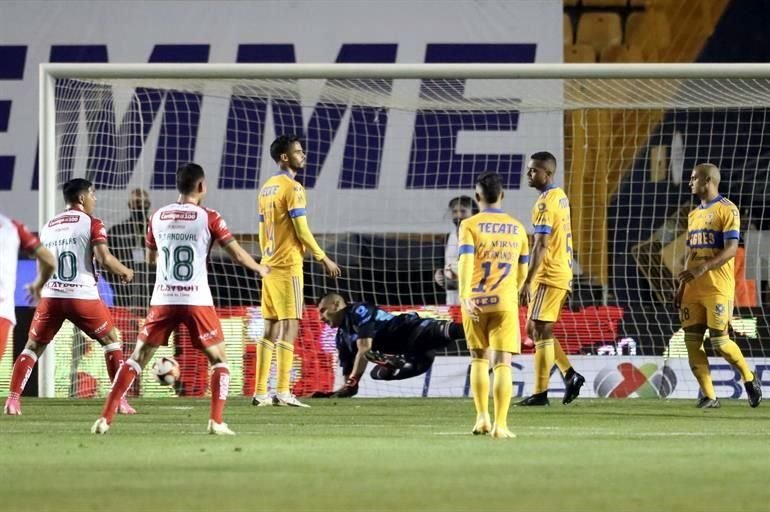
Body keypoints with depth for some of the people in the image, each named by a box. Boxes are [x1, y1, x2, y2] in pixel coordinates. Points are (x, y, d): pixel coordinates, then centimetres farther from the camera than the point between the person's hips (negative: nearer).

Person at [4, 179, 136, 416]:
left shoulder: (48, 227, 14)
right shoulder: (91, 224, -1)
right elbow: (104, 258, -13)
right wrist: (125, 271, 5)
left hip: (51, 296, 4)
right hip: (82, 296, -4)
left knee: (33, 347, 12)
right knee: (111, 340, 13)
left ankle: (13, 400, -2)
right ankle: (121, 401, 6)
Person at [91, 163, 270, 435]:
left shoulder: (157, 217, 8)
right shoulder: (208, 218, -3)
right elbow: (237, 253, 0)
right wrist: (260, 268, 19)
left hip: (163, 300, 3)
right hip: (197, 301, -3)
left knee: (138, 358, 7)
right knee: (219, 359, 11)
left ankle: (105, 418, -2)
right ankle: (216, 422, -2)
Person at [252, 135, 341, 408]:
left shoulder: (267, 188, 14)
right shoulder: (292, 188, -11)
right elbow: (302, 230, -15)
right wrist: (323, 258, -8)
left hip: (270, 266, 8)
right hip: (288, 267, -8)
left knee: (271, 328, 10)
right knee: (289, 327, -8)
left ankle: (260, 392, 9)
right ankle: (282, 392, -12)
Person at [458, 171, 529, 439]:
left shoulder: (470, 225, 0)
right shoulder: (517, 228, 10)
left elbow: (466, 262, -14)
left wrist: (465, 296, -21)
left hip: (476, 302, -1)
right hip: (505, 302, 1)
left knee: (479, 359, 16)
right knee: (502, 363, -2)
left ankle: (482, 417, 15)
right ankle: (500, 424, -10)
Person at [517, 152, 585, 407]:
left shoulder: (545, 203, -16)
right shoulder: (560, 197, 14)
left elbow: (541, 246, -21)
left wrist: (527, 282, -22)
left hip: (548, 276, -10)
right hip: (562, 273, 10)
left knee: (540, 331, -6)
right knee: (535, 329, 15)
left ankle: (540, 393, -5)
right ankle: (570, 374, 10)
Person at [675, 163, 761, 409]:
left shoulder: (727, 210, -5)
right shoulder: (694, 215, 19)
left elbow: (731, 249, -15)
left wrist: (704, 268, -26)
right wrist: (682, 287, 16)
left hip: (718, 287, -7)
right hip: (693, 289, 7)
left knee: (719, 341, -10)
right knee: (692, 341, -2)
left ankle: (749, 377, 14)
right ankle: (708, 396, 3)